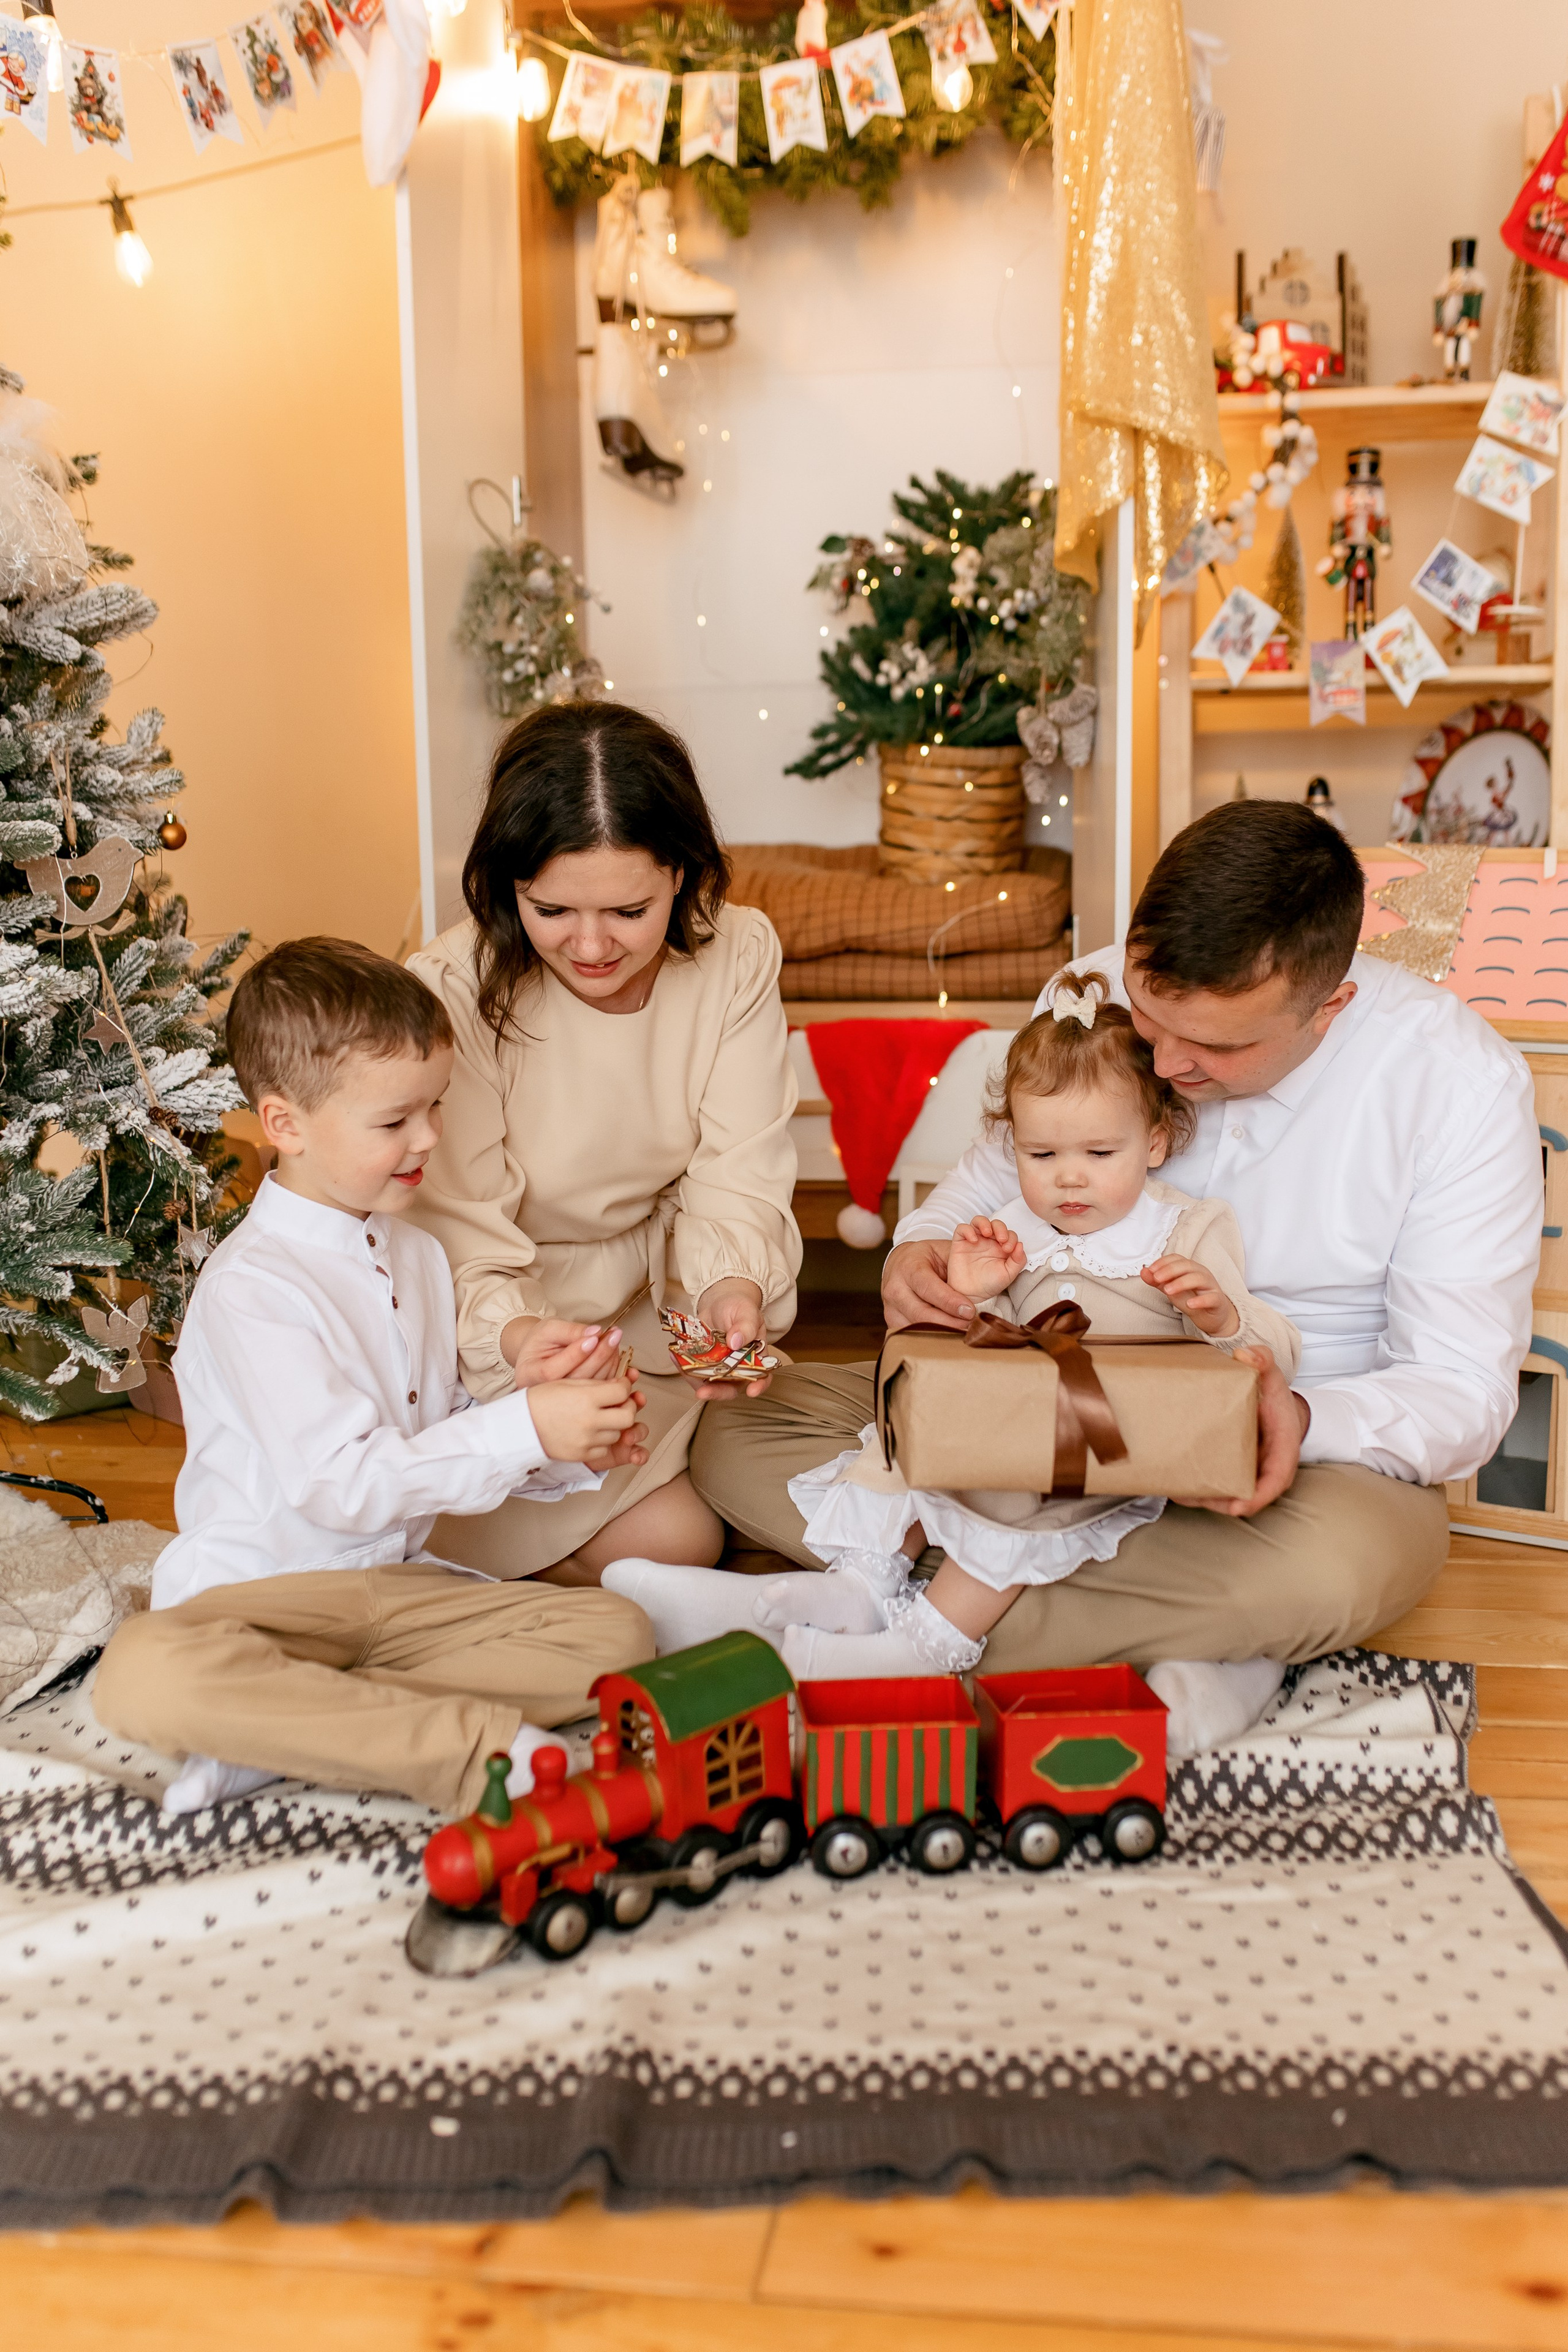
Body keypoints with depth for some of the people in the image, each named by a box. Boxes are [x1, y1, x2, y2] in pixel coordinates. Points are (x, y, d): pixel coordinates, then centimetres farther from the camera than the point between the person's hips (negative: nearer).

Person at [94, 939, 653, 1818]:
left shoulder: (419, 1257, 13)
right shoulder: (251, 1286, -14)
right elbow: (338, 1483, -21)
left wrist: (563, 1450, -3)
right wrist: (522, 1429, -25)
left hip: (397, 1586, 7)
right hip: (259, 1594, -6)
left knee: (616, 1631, -16)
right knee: (145, 1675, -39)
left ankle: (283, 1733, -21)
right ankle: (488, 1748, -34)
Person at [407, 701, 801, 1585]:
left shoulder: (737, 955, -12)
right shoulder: (452, 993, -25)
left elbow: (736, 1177, -13)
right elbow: (458, 1239, -24)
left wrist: (736, 1288, -34)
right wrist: (514, 1334, -45)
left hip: (651, 1305, 5)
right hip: (512, 1328, -4)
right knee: (670, 1539, -14)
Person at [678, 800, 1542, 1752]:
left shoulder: (1460, 1079, -17)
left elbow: (1466, 1392, -13)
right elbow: (991, 1178, 8)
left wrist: (1303, 1420, -34)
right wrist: (920, 1251, -16)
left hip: (1316, 1436, -3)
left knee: (1345, 1565, -42)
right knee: (739, 1442, -15)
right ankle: (1149, 1662, -24)